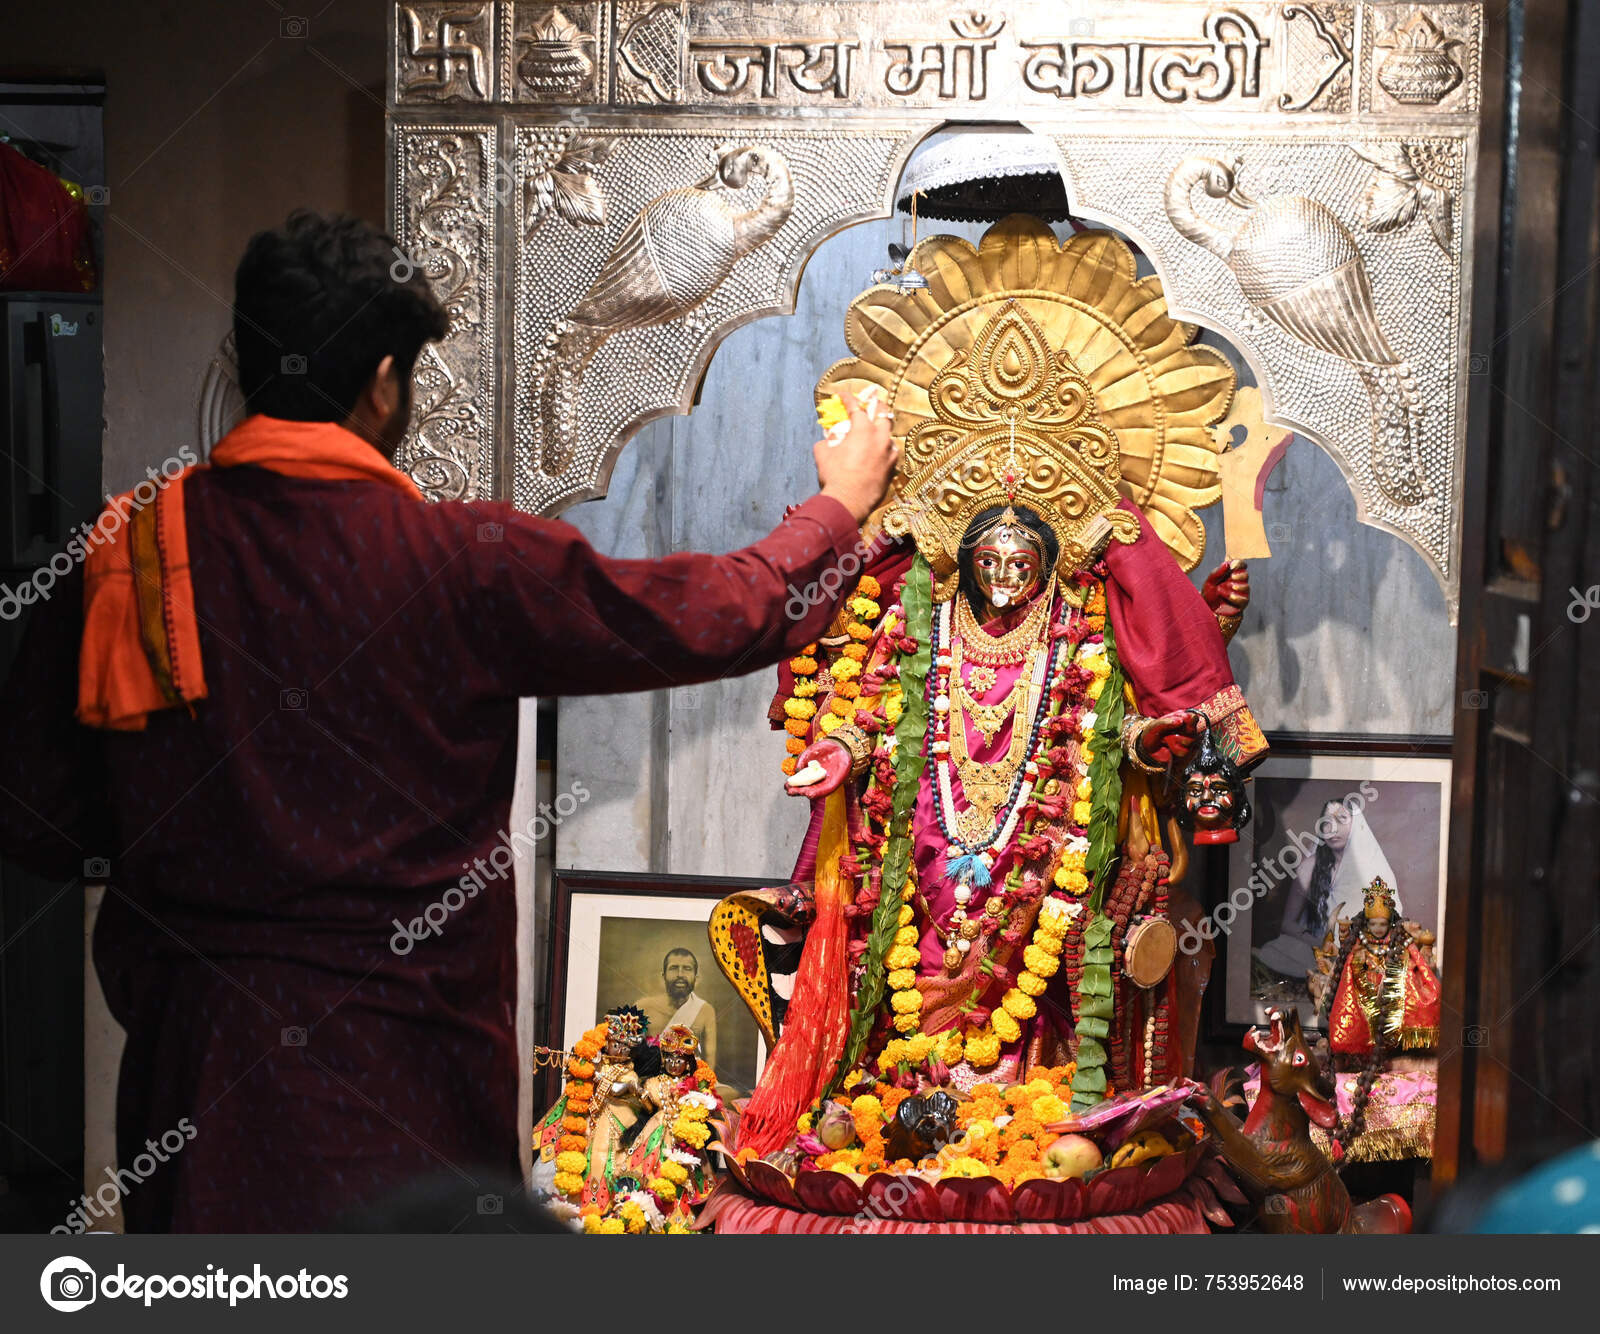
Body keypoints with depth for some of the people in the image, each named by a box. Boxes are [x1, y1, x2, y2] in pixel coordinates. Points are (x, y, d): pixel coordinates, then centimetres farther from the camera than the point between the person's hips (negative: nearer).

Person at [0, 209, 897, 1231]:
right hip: (402, 1069, -4)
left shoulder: (129, 552, -6)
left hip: (192, 1064, 4)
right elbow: (717, 619, -3)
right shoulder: (463, 561, -14)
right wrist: (842, 504, 15)